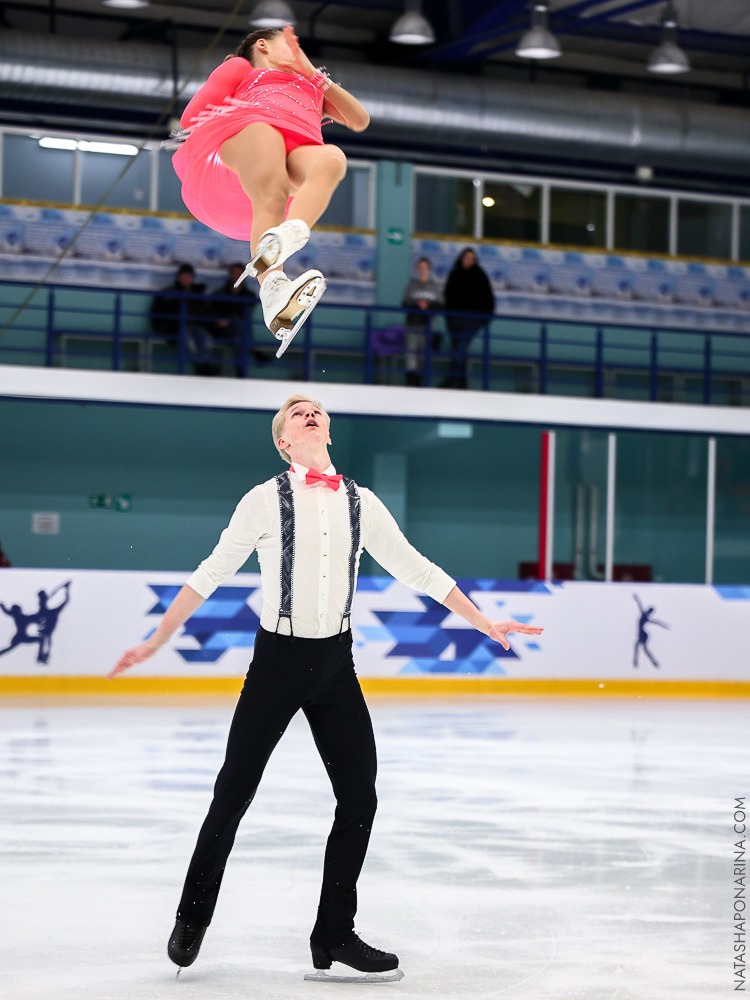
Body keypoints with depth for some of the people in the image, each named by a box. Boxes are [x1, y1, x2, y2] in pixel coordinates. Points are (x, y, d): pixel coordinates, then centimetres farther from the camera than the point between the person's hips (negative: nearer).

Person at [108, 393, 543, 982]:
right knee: (234, 793, -1)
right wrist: (157, 641, 0)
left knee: (359, 796, 0)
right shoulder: (265, 500, -4)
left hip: (335, 666, 4)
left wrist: (484, 623, 14)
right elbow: (211, 575, 0)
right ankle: (193, 918, 18)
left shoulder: (361, 503, 6)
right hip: (278, 660, -4)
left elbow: (416, 569, 12)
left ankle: (335, 936, 13)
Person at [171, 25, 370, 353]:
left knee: (331, 158, -35)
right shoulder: (240, 67, 35)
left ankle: (290, 233, -65)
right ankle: (272, 287, -62)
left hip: (298, 150, 3)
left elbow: (360, 120, 35)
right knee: (272, 195, -38)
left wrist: (313, 74, 29)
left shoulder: (311, 86, 48)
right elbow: (191, 117, 23)